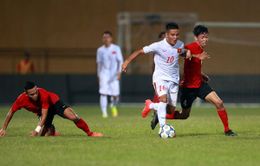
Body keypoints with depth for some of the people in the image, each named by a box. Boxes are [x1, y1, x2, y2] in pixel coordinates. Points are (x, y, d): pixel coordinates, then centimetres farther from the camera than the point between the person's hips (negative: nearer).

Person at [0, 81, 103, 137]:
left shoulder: (43, 94, -37)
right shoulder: (21, 99, -29)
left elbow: (44, 115, -33)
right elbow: (10, 113, -14)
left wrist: (38, 129, -43)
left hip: (54, 103, -4)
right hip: (41, 111, 4)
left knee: (73, 117, -26)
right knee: (42, 134, -12)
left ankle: (89, 133, -11)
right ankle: (51, 131, 25)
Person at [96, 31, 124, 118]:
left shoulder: (116, 48, -2)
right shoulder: (100, 50, 5)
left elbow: (120, 61, -3)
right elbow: (99, 63, 13)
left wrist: (119, 72, -15)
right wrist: (98, 76, 14)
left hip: (114, 75, -1)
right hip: (104, 74, 1)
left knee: (115, 95, -2)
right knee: (103, 93, -13)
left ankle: (113, 106, 32)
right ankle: (104, 112, -9)